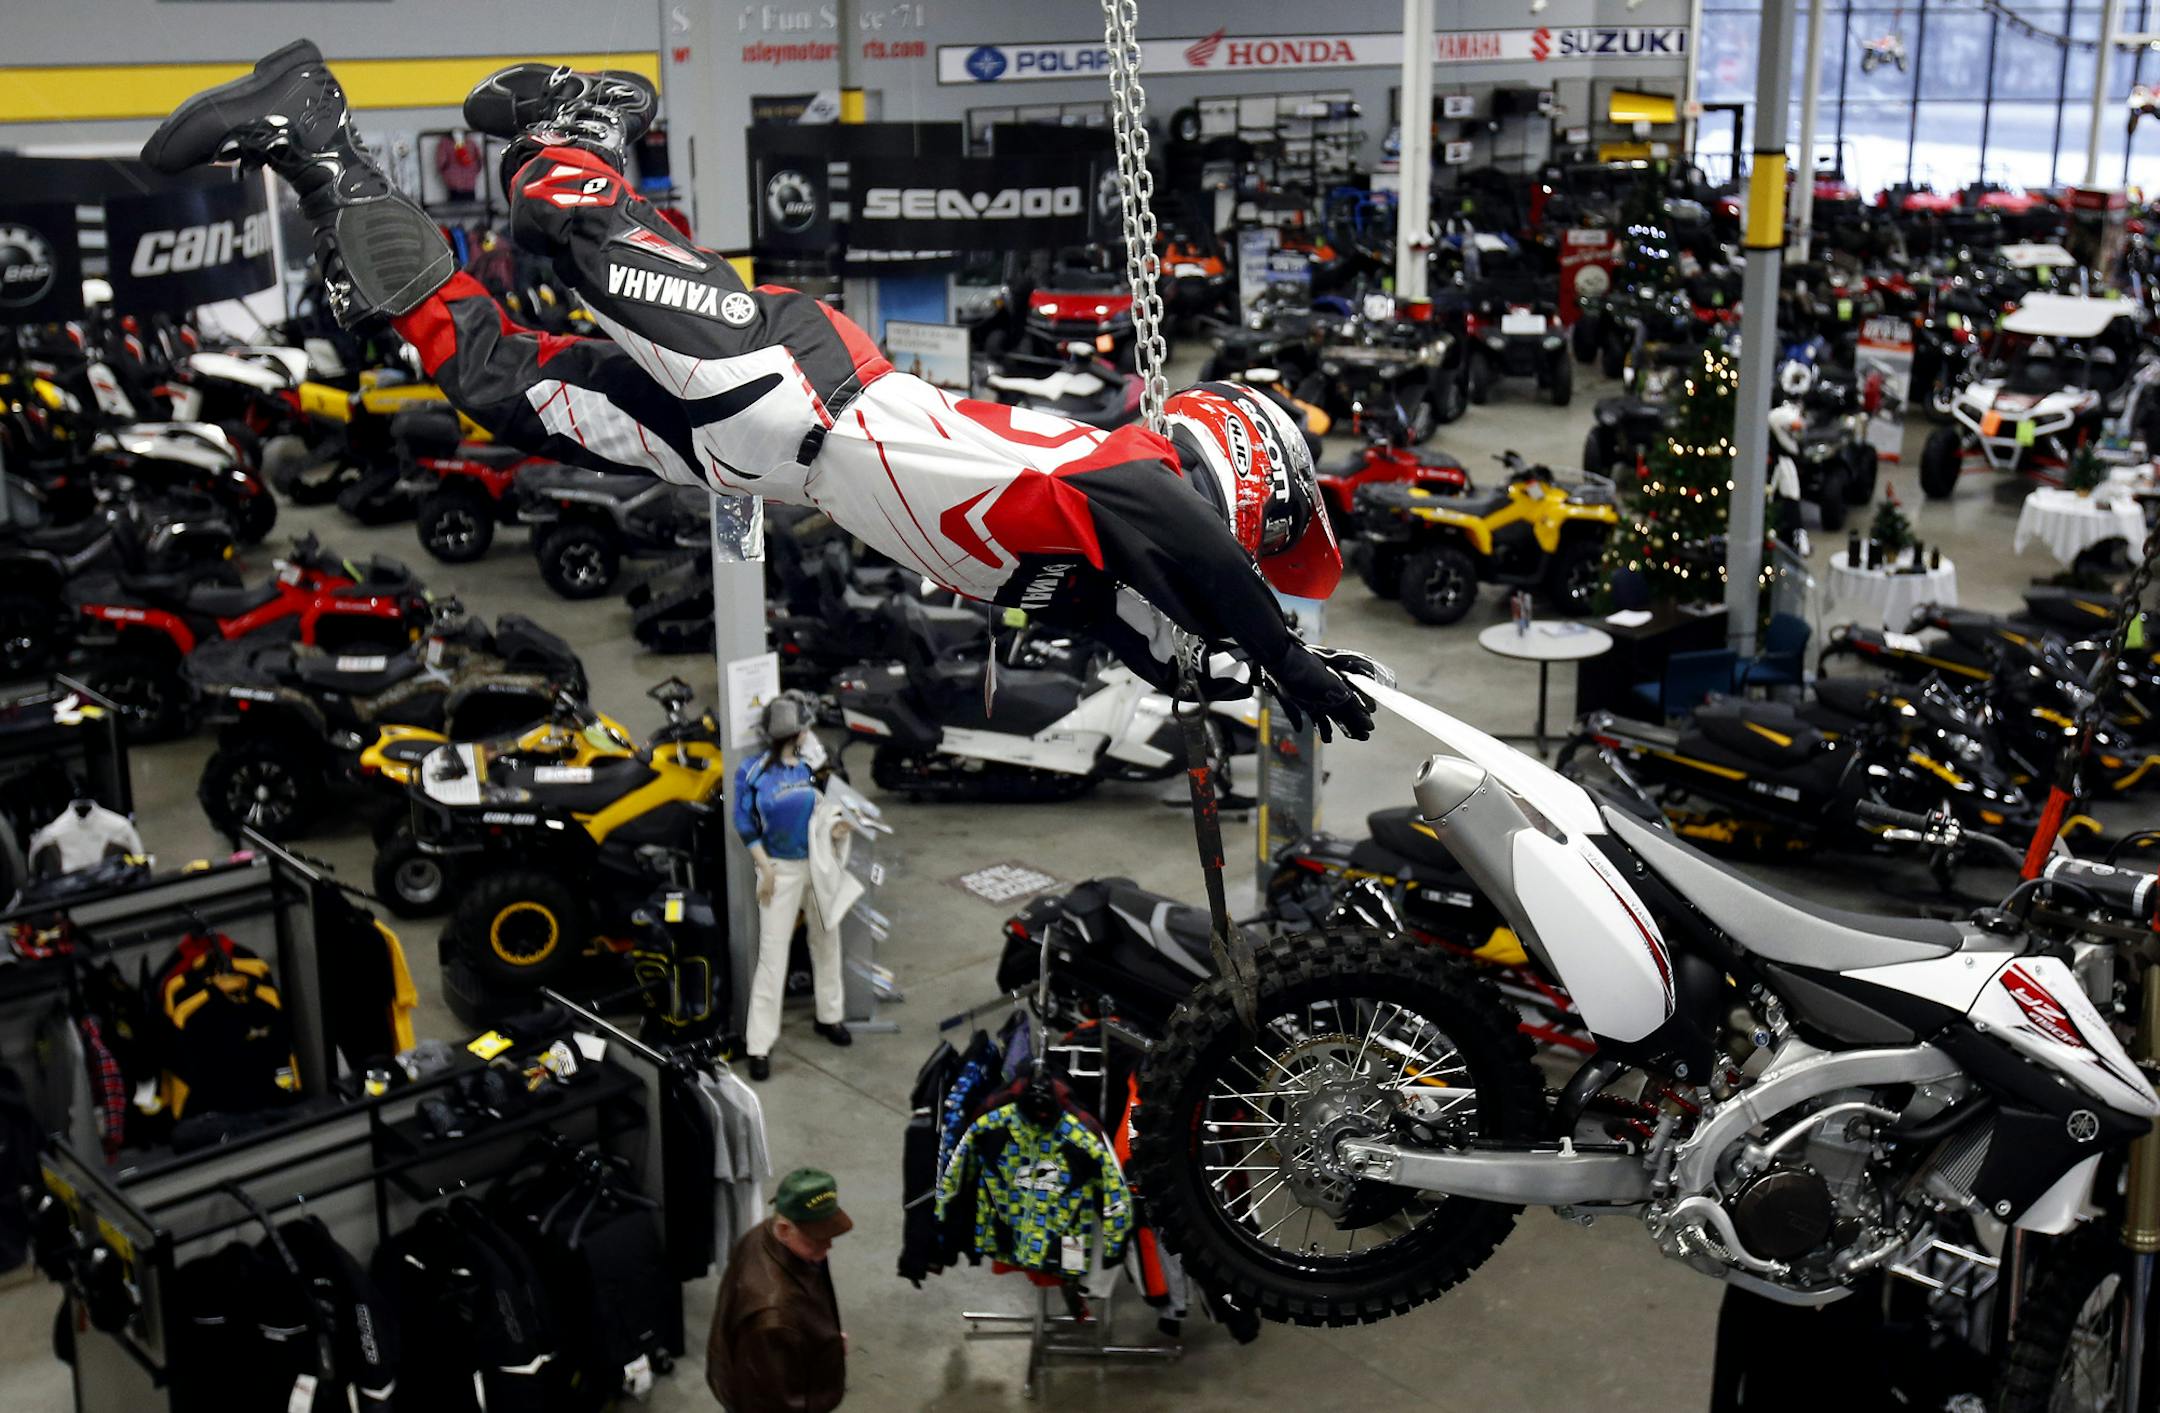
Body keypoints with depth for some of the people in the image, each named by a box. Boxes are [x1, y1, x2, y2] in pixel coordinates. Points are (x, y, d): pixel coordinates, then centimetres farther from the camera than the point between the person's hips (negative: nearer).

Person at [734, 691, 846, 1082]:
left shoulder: (811, 764, -1)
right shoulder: (753, 772, -13)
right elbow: (746, 826, -7)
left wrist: (835, 823, -9)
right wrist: (765, 869, -12)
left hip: (818, 862, 5)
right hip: (781, 869, -5)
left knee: (827, 939, 17)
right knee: (772, 953, -4)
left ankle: (829, 1016, 37)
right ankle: (759, 1043, 1)